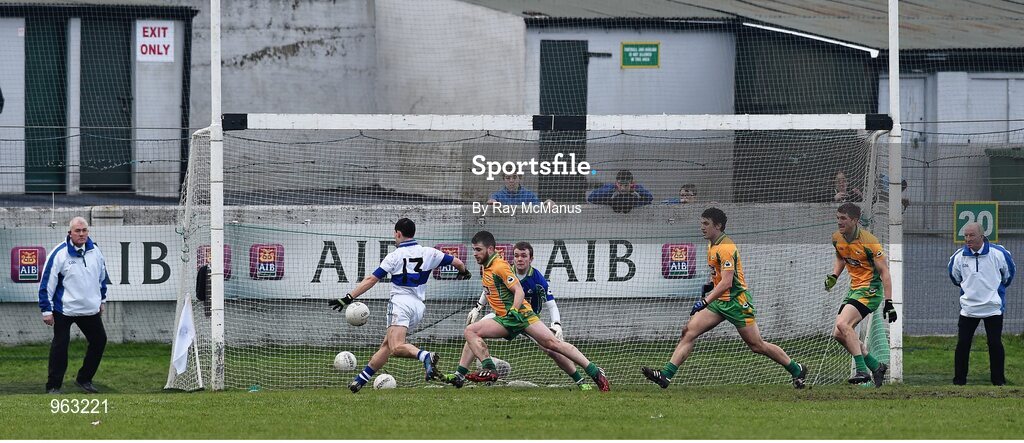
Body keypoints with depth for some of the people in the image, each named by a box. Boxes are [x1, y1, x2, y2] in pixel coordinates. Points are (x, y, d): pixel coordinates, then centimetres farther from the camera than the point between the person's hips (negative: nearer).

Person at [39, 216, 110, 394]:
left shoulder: (95, 250, 3)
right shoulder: (59, 254, -15)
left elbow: (102, 276, 20)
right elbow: (46, 283, -12)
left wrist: (102, 299, 23)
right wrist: (46, 310, -13)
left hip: (90, 309, 6)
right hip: (64, 309, -6)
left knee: (99, 340, 9)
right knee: (60, 345, -5)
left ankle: (84, 379, 24)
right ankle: (53, 386, 2)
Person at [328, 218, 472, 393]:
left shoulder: (394, 256, -2)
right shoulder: (428, 253, 10)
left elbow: (371, 280, -5)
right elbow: (457, 262, 16)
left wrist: (348, 298, -2)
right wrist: (464, 272, 41)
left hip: (400, 302, -7)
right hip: (418, 306, 7)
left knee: (396, 347, -23)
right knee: (386, 345, 15)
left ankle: (425, 356, -48)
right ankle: (361, 379, 18)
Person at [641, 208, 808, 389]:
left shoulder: (726, 248, -20)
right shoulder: (712, 245, 10)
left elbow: (726, 282, -28)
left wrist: (705, 302, -32)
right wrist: (710, 284, 11)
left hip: (737, 302, -9)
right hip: (720, 302, 9)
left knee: (757, 346, -1)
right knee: (689, 331, -6)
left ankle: (797, 370, 17)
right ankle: (666, 375, -11)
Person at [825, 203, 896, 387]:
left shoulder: (869, 242, -18)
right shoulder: (837, 238, 4)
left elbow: (884, 271, -16)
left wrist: (888, 302, -20)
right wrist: (833, 276, 5)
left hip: (870, 290, -9)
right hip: (854, 289, 9)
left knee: (842, 324, -26)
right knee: (838, 334, 4)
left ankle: (862, 370, -25)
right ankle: (876, 366, 16)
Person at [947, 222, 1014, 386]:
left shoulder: (998, 253, -9)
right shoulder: (959, 256, -3)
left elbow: (1009, 272, 12)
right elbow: (954, 276, 20)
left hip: (993, 308, -2)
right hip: (968, 309, 2)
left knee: (995, 344, -1)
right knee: (962, 343, -1)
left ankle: (998, 379, 10)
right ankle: (959, 379, 8)